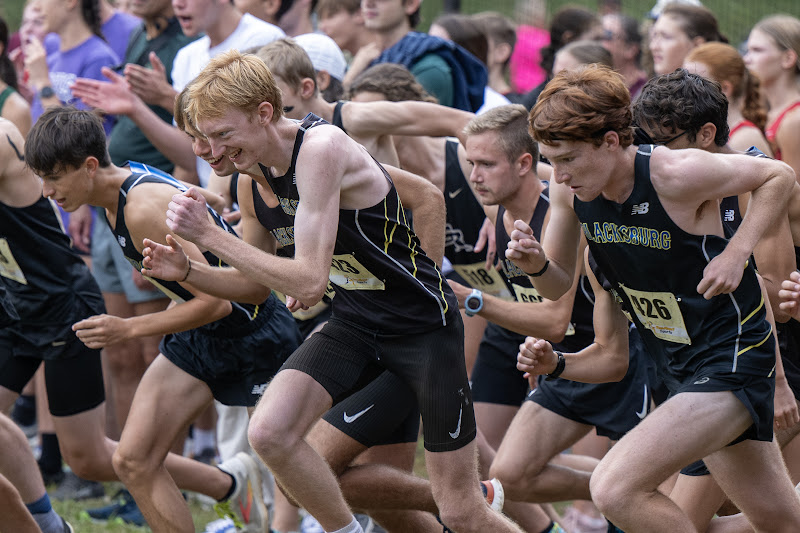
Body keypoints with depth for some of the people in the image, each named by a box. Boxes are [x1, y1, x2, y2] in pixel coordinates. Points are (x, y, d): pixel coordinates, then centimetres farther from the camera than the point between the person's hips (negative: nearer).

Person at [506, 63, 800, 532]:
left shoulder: (675, 174, -24)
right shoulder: (570, 188, -5)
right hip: (679, 367, 8)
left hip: (733, 360, -8)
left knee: (614, 490, -22)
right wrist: (537, 264, -15)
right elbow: (559, 287, 8)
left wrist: (736, 254, -19)